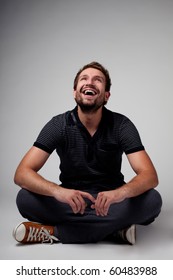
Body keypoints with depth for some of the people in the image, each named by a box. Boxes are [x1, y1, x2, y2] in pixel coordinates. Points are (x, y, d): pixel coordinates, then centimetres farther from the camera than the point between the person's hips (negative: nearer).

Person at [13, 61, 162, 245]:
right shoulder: (58, 125, -11)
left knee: (152, 200, -28)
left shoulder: (121, 125, -11)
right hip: (70, 199, 0)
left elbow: (149, 176, -19)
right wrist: (57, 191, -41)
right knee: (25, 198, -27)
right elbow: (22, 174, -19)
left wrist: (121, 192, -43)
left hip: (110, 199, 0)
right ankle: (114, 228, -24)